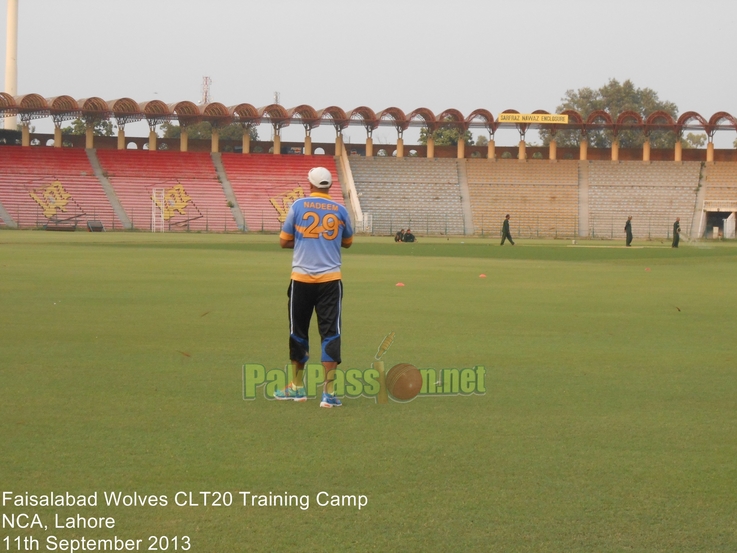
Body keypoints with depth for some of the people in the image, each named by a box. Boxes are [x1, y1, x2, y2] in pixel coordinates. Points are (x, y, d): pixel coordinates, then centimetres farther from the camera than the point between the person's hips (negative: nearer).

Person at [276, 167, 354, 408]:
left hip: (301, 279, 0)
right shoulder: (340, 211, 3)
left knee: (298, 331, 14)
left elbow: (284, 241, 4)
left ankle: (297, 387, 23)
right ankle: (328, 392, -8)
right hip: (330, 279, 0)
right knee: (330, 333, 0)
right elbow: (347, 242, 18)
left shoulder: (298, 206, -1)